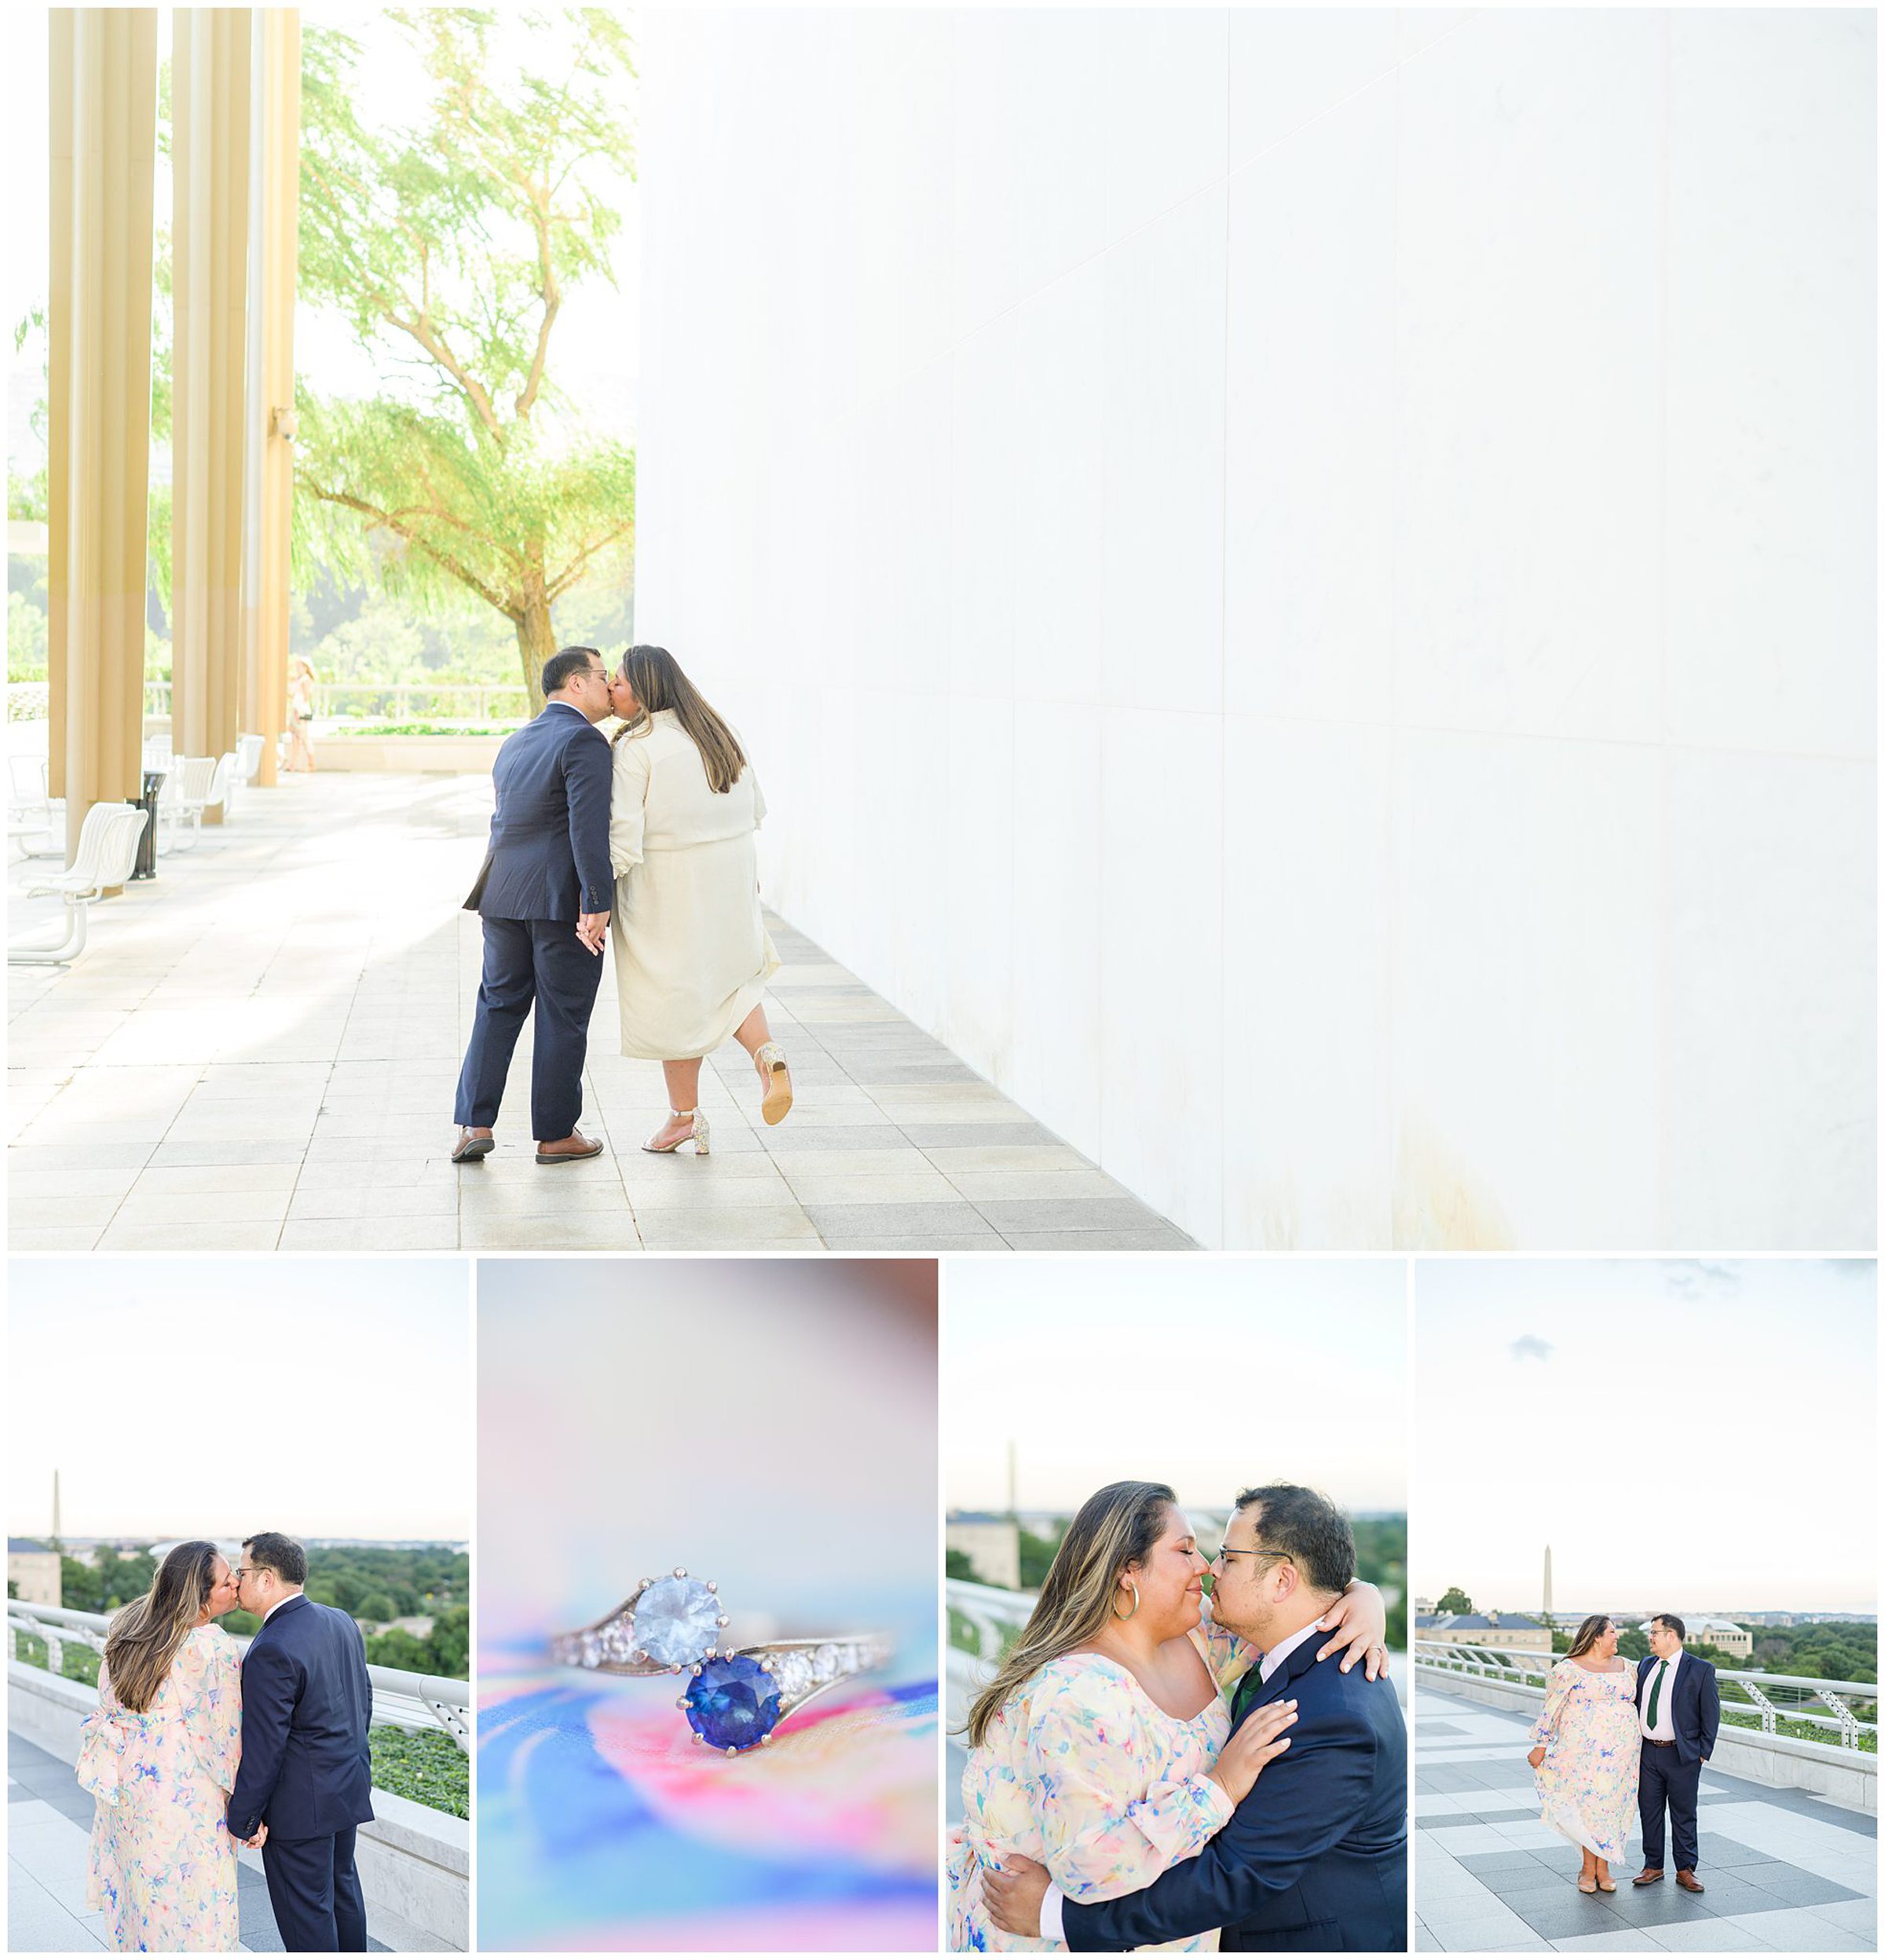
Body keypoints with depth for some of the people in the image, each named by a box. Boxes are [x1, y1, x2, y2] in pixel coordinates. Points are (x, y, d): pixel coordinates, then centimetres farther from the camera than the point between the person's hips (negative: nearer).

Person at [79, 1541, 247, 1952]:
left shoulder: (127, 1628, 1)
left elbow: (108, 1703, 10)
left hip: (125, 1777, 7)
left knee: (135, 1889, 19)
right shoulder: (214, 1649, -20)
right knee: (189, 1901, 5)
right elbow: (223, 1735, -15)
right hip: (183, 1791, -7)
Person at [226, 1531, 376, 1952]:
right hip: (350, 1787, 9)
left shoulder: (272, 1650, -24)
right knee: (342, 1885, 22)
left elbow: (263, 1744, -22)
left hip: (301, 1803, -9)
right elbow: (365, 1700, 13)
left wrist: (244, 1819, -13)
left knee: (304, 1907, 3)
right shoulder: (341, 1623, 3)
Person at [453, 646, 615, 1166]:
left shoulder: (515, 744, 16)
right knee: (562, 1017, 2)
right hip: (564, 900, -7)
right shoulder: (584, 742, -11)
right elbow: (589, 827, -20)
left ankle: (474, 1124, 6)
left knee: (499, 1006, 12)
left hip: (504, 898, 7)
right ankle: (555, 1135, 9)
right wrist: (597, 903, -21)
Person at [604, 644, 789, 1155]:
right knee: (727, 977, 19)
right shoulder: (717, 732, 5)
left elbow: (623, 834, -21)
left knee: (674, 996, 7)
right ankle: (766, 1053, -9)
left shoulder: (635, 746, -15)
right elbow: (755, 808, 12)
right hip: (730, 877, 6)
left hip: (667, 886, -6)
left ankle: (684, 1115, 16)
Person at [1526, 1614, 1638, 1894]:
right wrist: (1541, 1746, -6)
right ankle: (1588, 1868, 6)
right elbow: (1551, 1709, -3)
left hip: (1621, 1751, 4)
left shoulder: (1625, 1667, 12)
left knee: (1612, 1804, 3)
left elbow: (1636, 1702, 19)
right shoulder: (1570, 1669, -4)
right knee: (1588, 1804, -5)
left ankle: (1603, 1869, 11)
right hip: (1583, 1749, -4)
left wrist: (1637, 1748, 18)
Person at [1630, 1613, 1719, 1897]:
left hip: (1682, 1755, -5)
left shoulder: (1701, 1670, -7)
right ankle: (1653, 1866, 20)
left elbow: (1711, 1714, -5)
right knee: (1649, 1811, 10)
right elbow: (1635, 1705, 16)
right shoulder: (1645, 1666, 10)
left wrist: (1703, 1753, -7)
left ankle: (1686, 1870, 12)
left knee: (1684, 1814, 4)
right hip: (1647, 1753, 5)